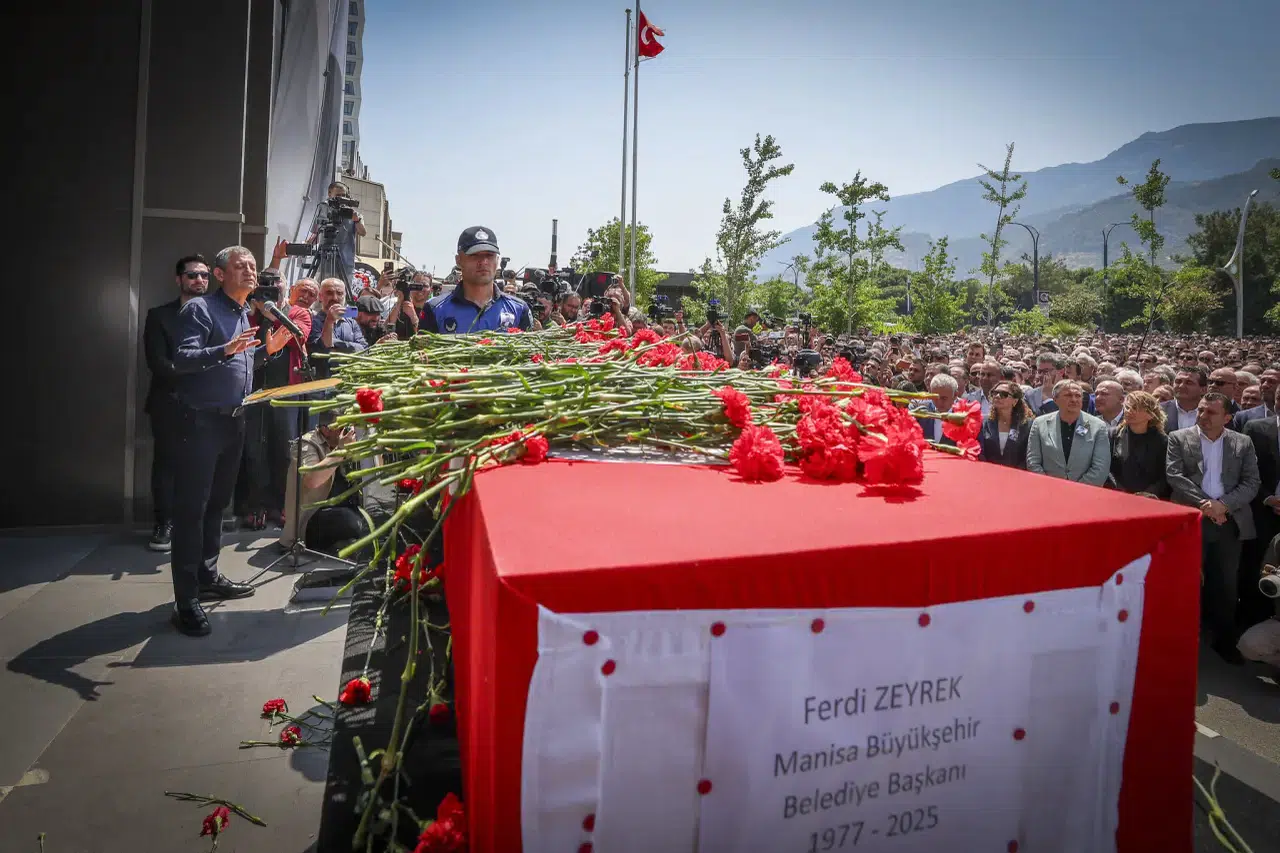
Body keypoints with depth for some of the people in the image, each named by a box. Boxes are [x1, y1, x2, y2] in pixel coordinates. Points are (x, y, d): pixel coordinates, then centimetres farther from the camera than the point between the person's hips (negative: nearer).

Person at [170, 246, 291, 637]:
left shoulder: (244, 314, 17)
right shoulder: (200, 308, -9)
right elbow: (184, 358, -21)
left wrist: (266, 350, 9)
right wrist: (226, 349, -35)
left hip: (233, 420, 9)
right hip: (202, 420, -9)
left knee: (217, 502, 16)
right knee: (191, 508, -6)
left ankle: (207, 576, 28)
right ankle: (186, 600, -1)